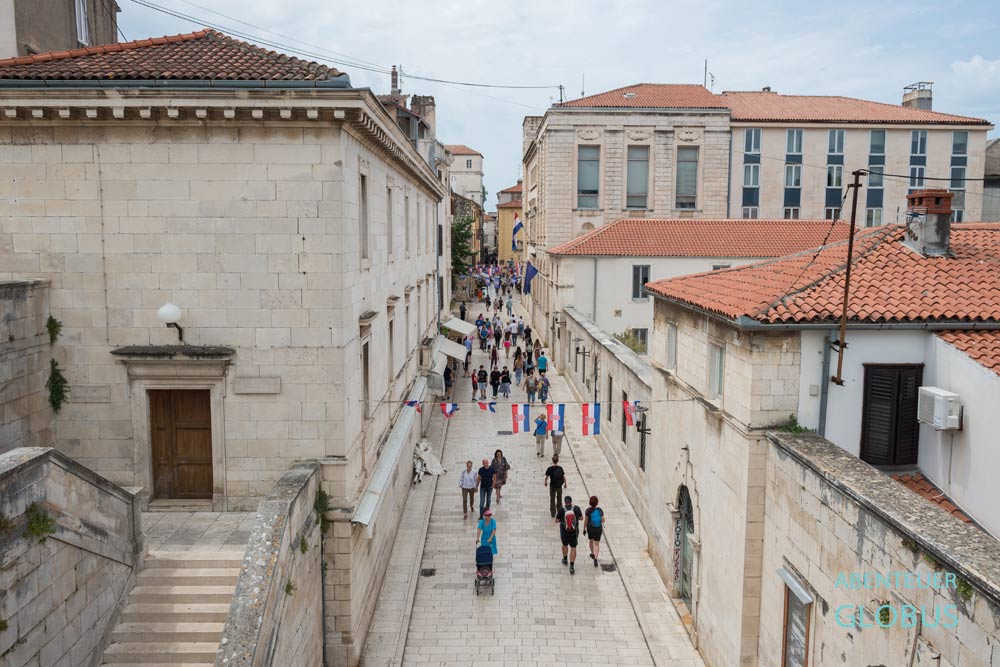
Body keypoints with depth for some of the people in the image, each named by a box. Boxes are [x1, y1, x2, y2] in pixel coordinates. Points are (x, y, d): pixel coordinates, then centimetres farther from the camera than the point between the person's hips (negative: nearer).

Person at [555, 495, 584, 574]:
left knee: (565, 545, 25)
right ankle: (571, 566, -2)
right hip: (574, 532, 0)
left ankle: (565, 559, 45)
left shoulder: (561, 509, -13)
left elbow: (557, 521, -6)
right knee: (573, 548, 6)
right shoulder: (576, 508, -10)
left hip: (564, 531, 0)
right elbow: (581, 518, 1)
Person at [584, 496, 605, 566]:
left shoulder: (588, 510, -16)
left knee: (591, 541, 27)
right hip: (598, 529, 0)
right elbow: (603, 520, -6)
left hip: (590, 528, 0)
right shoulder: (600, 510, -11)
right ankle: (595, 559, -10)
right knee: (597, 544, 6)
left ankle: (593, 554, 46)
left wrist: (584, 529, 0)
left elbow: (586, 521, -12)